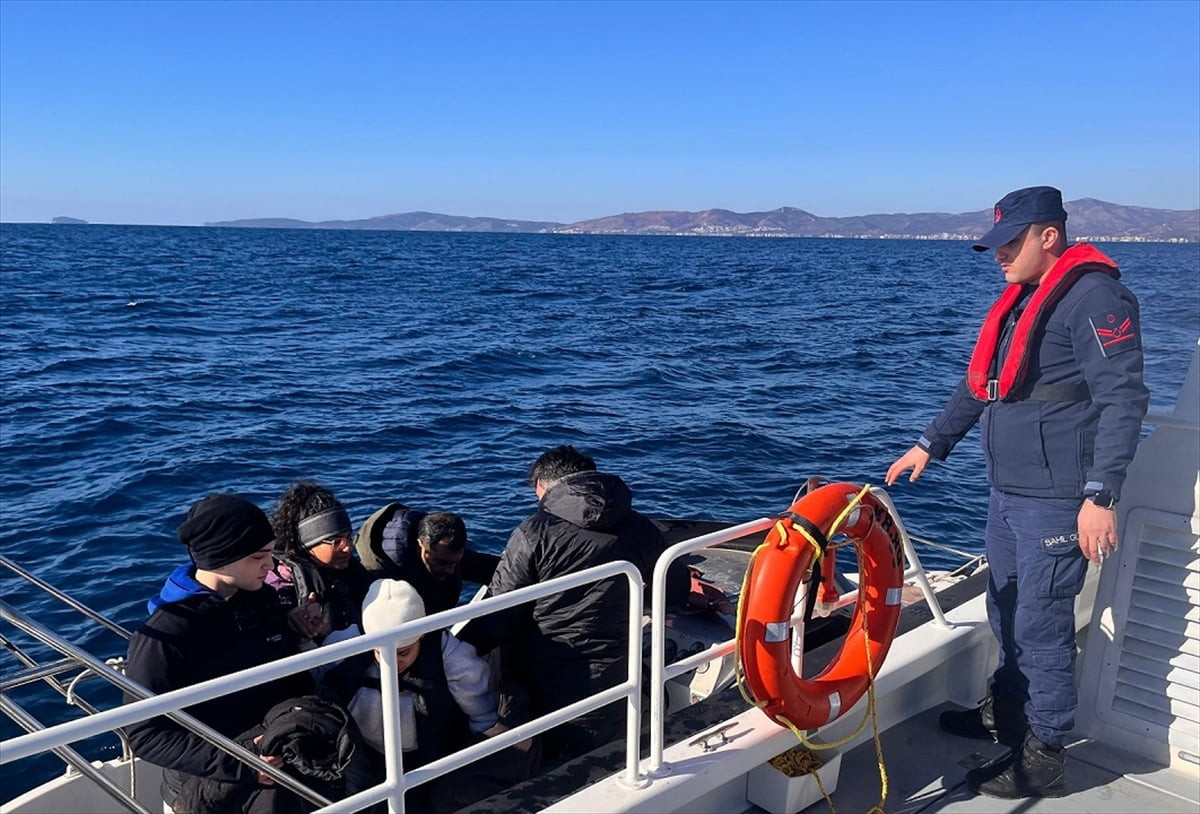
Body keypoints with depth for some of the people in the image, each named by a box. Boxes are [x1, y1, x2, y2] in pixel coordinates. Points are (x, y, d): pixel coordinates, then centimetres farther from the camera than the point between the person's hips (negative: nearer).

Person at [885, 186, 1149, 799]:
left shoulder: (1094, 296, -13)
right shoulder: (1020, 300, 16)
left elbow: (1123, 399, -19)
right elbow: (979, 385, 23)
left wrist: (1100, 497, -23)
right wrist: (930, 445, 22)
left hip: (1056, 502, -9)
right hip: (1008, 494, 9)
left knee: (1042, 627, -1)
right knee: (1006, 613, 20)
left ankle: (1043, 759, 12)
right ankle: (1005, 710, 39)